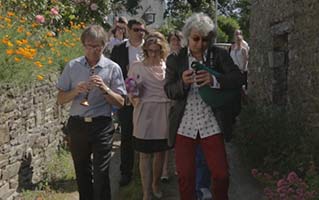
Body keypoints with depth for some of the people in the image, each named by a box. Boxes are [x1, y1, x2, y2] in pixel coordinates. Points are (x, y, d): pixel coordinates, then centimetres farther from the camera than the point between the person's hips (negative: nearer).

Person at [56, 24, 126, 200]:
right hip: (77, 124, 3)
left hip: (102, 126, -2)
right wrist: (76, 91, -14)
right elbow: (60, 99, 4)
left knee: (101, 173, -2)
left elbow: (120, 102, -3)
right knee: (82, 172, 16)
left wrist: (105, 89, -18)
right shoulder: (72, 66, 2)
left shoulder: (112, 68, -3)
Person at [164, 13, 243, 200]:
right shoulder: (175, 59, 1)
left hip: (212, 125, 0)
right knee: (185, 176, 9)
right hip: (184, 125, 1)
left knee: (221, 175, 4)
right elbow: (169, 91, -1)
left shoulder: (220, 54, 0)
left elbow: (238, 79, -8)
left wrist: (214, 80, -26)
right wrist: (183, 83, -23)